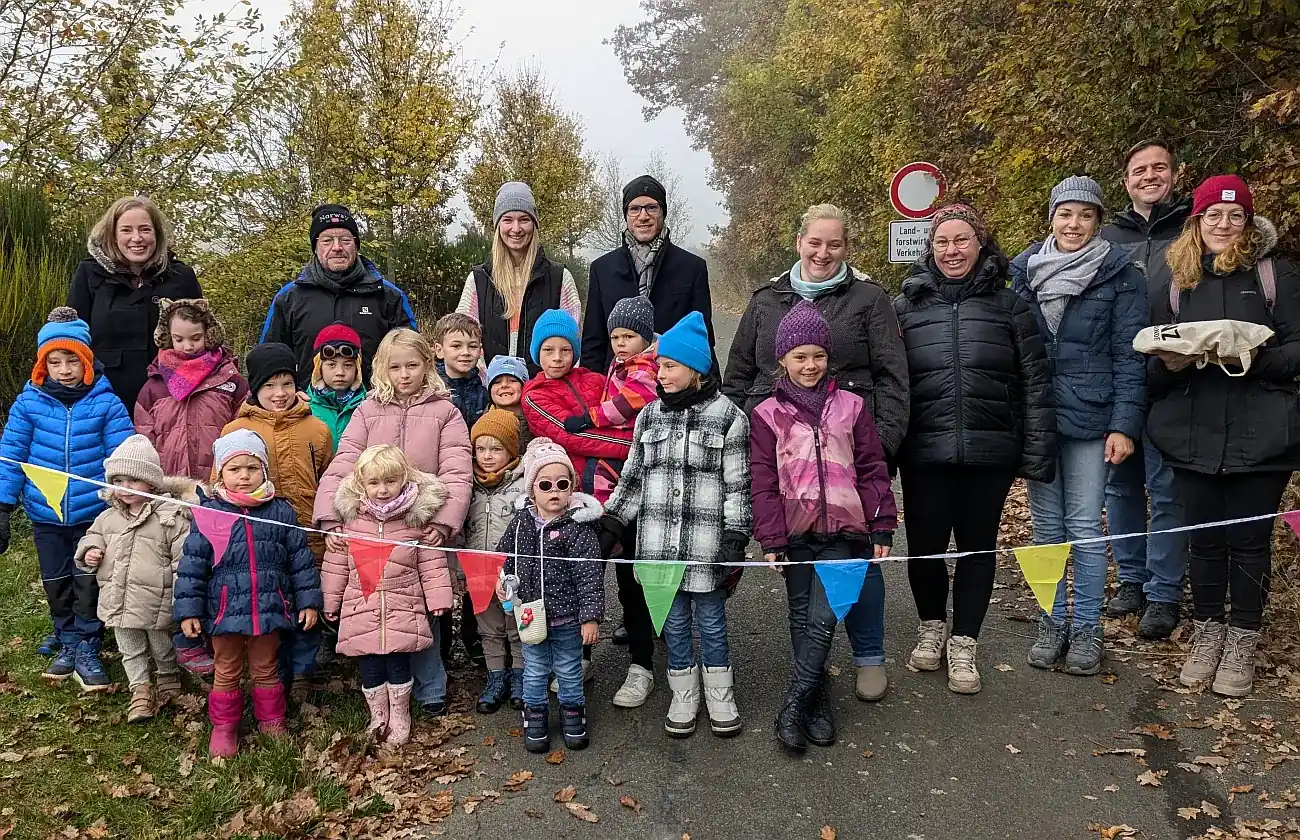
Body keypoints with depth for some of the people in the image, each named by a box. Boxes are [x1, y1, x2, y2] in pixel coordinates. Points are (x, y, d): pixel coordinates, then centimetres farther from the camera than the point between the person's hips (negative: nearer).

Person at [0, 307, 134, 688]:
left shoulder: (106, 403, -11)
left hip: (93, 514, -2)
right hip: (45, 514, 3)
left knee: (89, 584, 5)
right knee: (56, 584, 16)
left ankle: (86, 648, 20)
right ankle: (67, 641, 34)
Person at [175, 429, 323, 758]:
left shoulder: (281, 512, -3)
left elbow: (301, 559, 2)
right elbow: (192, 565, -3)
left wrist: (308, 600, 1)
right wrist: (188, 610, -5)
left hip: (269, 608, 1)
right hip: (225, 610, -1)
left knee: (265, 668, 16)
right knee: (227, 672, 14)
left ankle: (271, 721, 33)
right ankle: (223, 727, 30)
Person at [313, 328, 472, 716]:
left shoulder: (444, 412, 1)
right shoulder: (368, 412, 6)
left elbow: (457, 474, -8)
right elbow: (342, 467, -2)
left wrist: (443, 523, -21)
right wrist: (330, 520, -15)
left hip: (423, 530, -2)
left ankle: (430, 691, 21)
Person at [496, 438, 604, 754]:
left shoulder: (578, 526, -18)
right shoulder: (521, 521, -4)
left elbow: (590, 575, -18)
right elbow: (504, 554, 15)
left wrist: (590, 616, -19)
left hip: (567, 617, -3)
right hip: (530, 614, 3)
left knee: (569, 670, 16)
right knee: (534, 671, 18)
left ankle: (573, 714, 36)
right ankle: (535, 716, 36)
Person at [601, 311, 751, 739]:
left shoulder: (727, 416, -5)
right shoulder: (650, 414, 7)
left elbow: (738, 486, -6)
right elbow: (633, 478, 12)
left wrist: (735, 541, -11)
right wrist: (609, 527, 8)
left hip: (706, 544, -3)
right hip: (659, 542, 3)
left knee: (711, 622, 9)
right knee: (673, 623, 13)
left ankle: (720, 699, 29)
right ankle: (684, 697, 31)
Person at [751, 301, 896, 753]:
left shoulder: (850, 406, 5)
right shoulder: (768, 415, 2)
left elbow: (872, 469, 6)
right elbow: (763, 481, 0)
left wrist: (881, 526, 3)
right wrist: (770, 538, -5)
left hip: (842, 532, 0)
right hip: (796, 533, 1)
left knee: (823, 619, -10)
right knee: (803, 621, 8)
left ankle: (794, 704, 2)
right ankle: (818, 704, 21)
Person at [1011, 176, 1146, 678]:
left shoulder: (1119, 275, -1)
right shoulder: (1023, 271, 6)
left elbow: (1129, 354, -4)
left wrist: (1124, 425, -11)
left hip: (1089, 419, -2)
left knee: (1084, 527, 2)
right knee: (1047, 524, 9)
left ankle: (1086, 630, 15)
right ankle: (1053, 623, 21)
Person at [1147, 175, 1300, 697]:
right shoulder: (1175, 285, 9)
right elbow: (1152, 371, 9)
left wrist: (1257, 358, -19)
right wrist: (1169, 364, -12)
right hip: (1194, 435, 2)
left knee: (1249, 539, 6)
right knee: (1205, 538, 9)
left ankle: (1242, 645, 21)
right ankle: (1207, 637, 24)